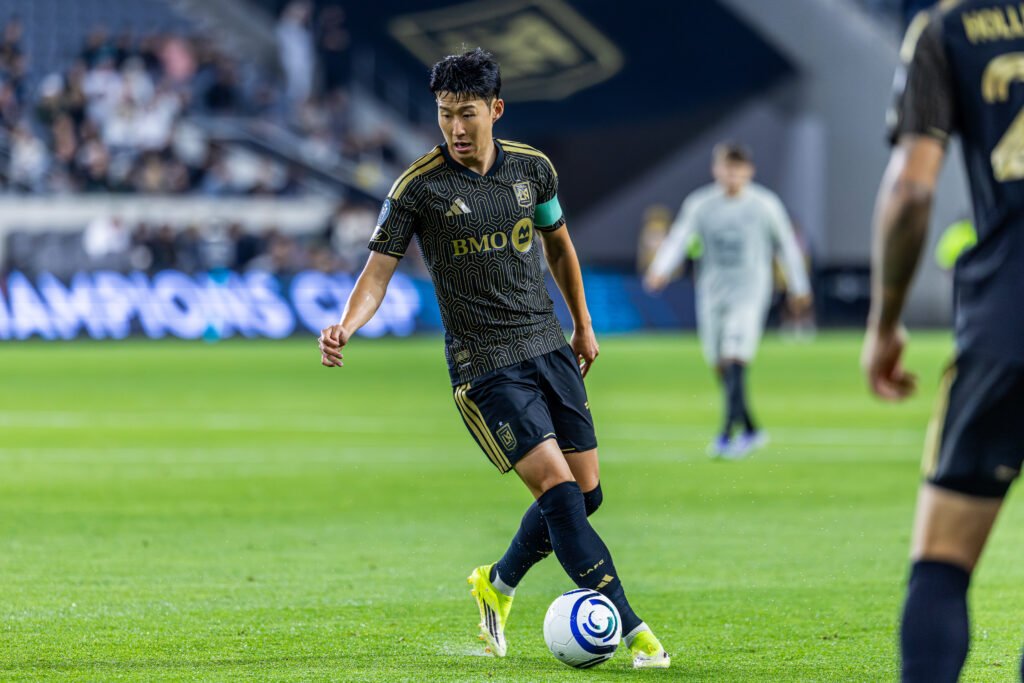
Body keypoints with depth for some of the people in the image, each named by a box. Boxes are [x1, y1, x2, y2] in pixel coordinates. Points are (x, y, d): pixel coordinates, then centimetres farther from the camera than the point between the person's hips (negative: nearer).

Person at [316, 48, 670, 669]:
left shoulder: (533, 168, 4)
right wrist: (347, 326, -26)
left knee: (586, 491, 5)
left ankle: (499, 583, 30)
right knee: (557, 486, -16)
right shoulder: (419, 187, -9)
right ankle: (631, 630, -15)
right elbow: (380, 269, -7)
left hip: (550, 347, 5)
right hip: (483, 363, -5)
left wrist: (583, 326, 26)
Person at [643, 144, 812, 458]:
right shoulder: (700, 205, 2)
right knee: (721, 365, 5)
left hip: (749, 292, -3)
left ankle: (727, 434, -22)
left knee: (735, 360, -19)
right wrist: (660, 271, -24)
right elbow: (679, 239, -6)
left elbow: (787, 244, 10)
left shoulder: (764, 204, 0)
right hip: (712, 291, 3)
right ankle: (751, 430, 22)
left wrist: (799, 288, 15)